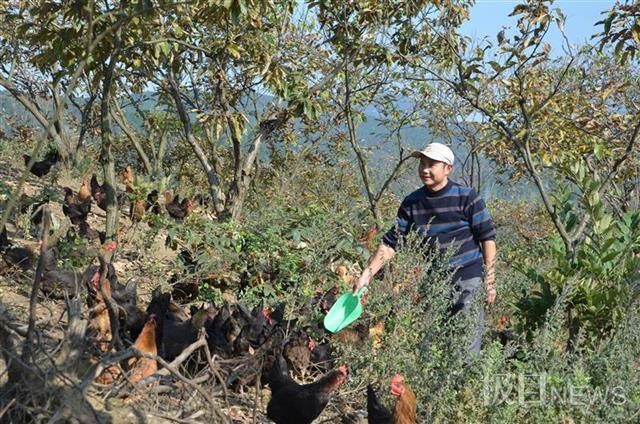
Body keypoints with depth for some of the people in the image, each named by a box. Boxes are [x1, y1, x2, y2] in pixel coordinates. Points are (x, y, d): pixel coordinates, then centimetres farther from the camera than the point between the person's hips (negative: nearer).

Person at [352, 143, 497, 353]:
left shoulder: (466, 197, -9)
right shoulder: (412, 203, 2)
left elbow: (487, 238, -6)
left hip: (468, 282, -4)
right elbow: (391, 242, 2)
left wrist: (490, 280, -8)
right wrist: (367, 274, -6)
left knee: (468, 346, -4)